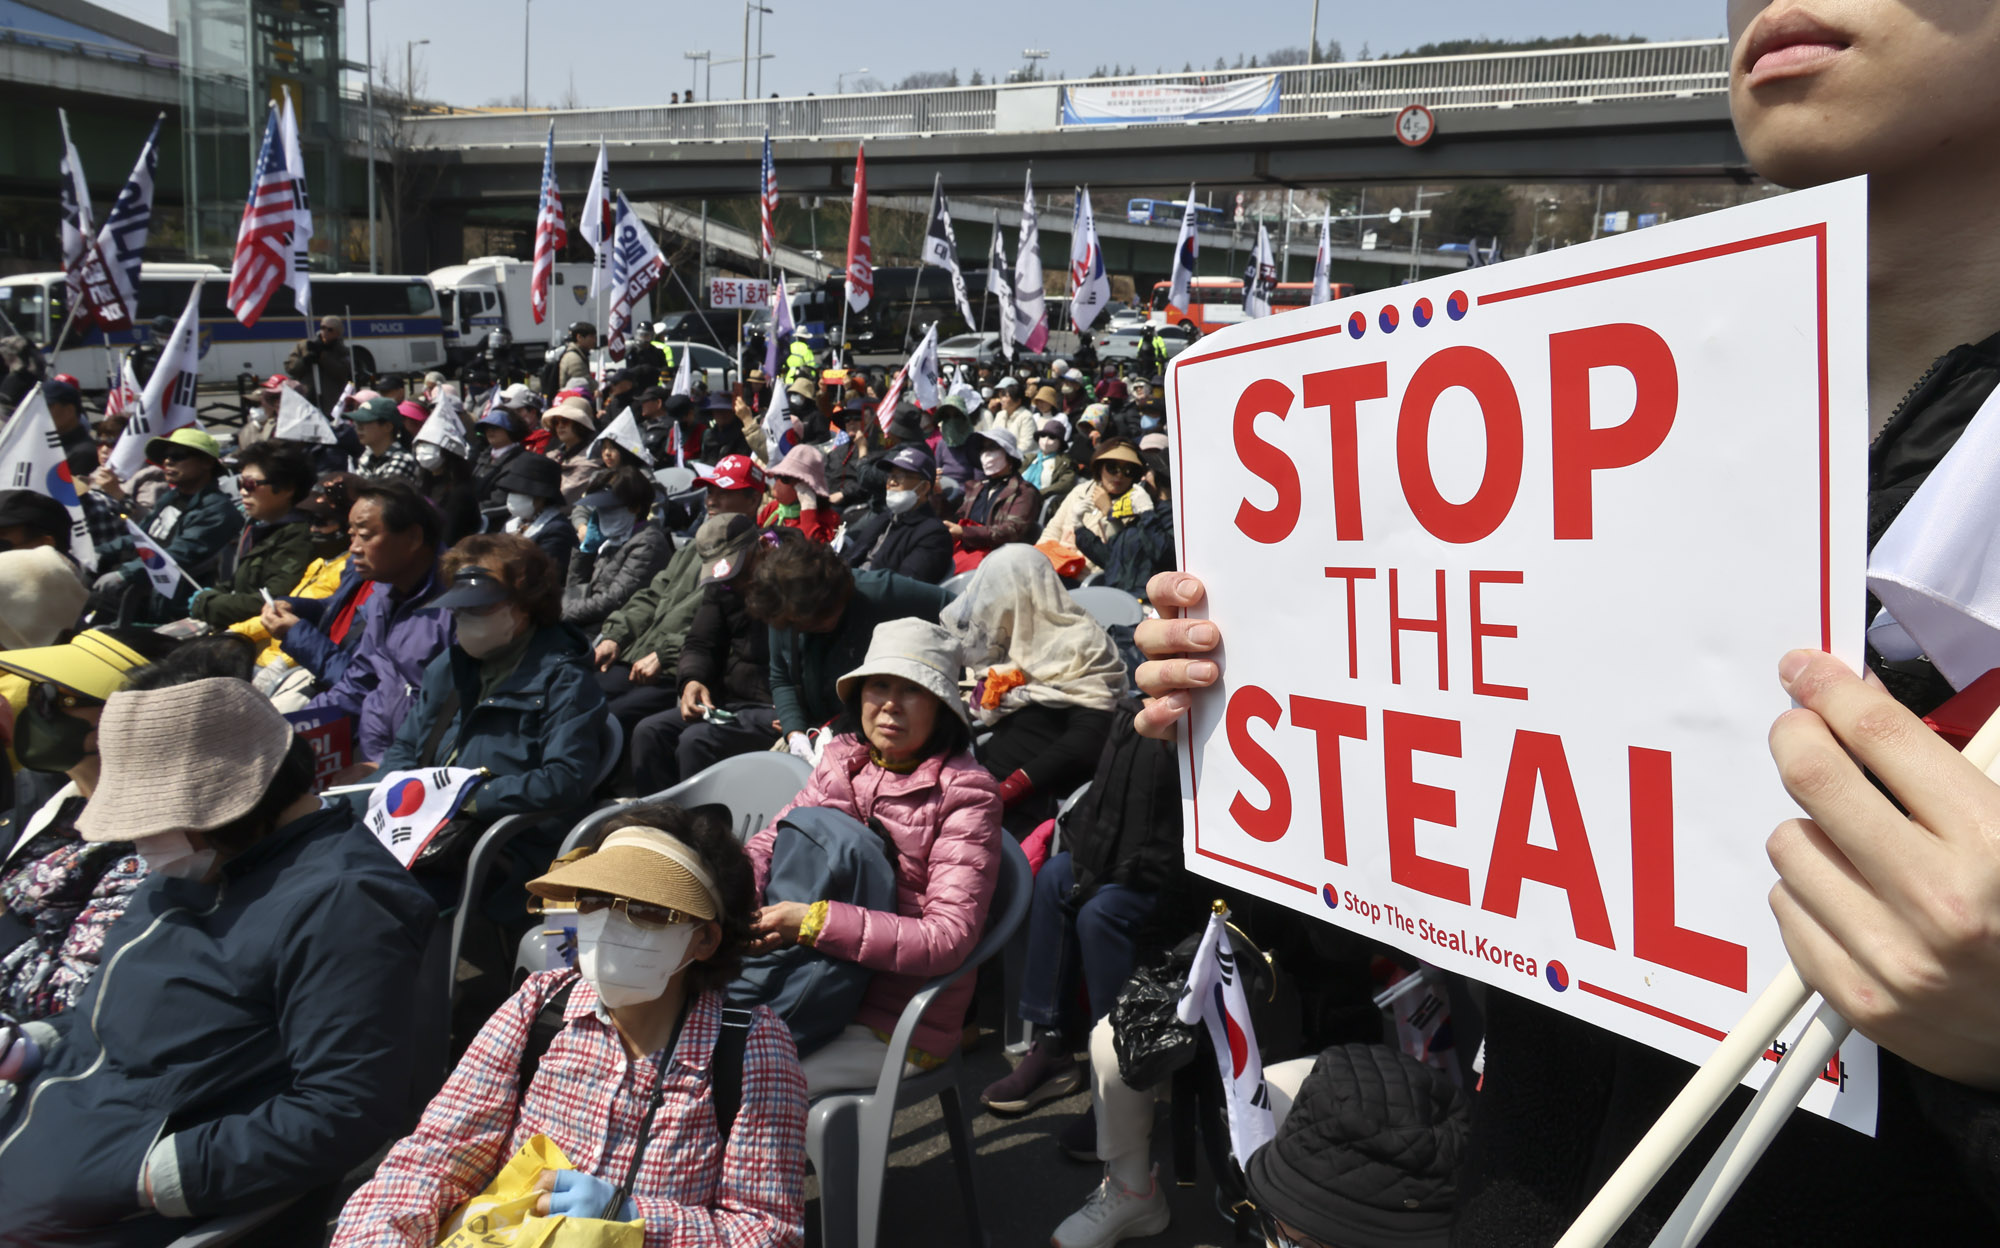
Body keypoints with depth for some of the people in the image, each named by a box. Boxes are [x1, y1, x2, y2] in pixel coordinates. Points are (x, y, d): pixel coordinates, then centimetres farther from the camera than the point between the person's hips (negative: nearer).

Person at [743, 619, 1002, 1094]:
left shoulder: (966, 792, -12)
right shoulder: (841, 761, 7)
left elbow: (949, 937, -19)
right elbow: (770, 841, 11)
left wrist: (815, 922, -24)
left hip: (900, 1024, -5)